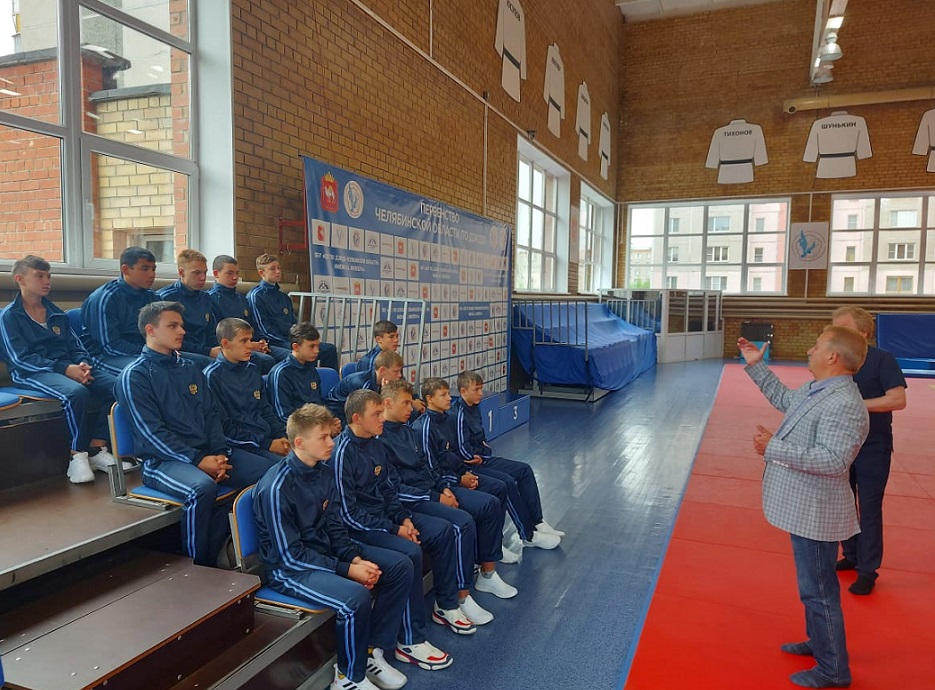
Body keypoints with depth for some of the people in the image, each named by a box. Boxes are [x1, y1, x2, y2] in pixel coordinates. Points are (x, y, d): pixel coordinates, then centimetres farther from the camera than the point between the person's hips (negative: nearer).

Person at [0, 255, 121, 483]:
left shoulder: (56, 313, 22)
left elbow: (76, 346, 18)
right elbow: (20, 358, -7)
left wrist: (83, 364, -7)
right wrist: (65, 369, -19)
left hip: (68, 368, 6)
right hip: (32, 373, -6)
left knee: (116, 385, -21)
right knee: (76, 393, -37)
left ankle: (97, 448, -15)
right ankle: (77, 456, -23)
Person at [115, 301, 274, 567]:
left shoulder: (190, 368, 18)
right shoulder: (134, 376, -2)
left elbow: (211, 414, 13)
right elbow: (151, 432, -11)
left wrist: (219, 453, -5)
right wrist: (197, 461, -18)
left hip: (207, 451, 6)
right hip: (163, 459, -6)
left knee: (266, 470, -15)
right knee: (202, 487, -37)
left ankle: (221, 541, -5)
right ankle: (201, 565, -16)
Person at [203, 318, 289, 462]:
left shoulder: (253, 370, 15)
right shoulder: (213, 376, -6)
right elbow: (224, 427, -9)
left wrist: (281, 436, 0)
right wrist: (267, 444, -12)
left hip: (270, 438, 7)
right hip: (242, 446, -7)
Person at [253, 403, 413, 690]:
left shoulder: (324, 472, 0)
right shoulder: (277, 487, -24)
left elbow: (334, 526, 7)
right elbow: (291, 555, -22)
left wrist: (356, 557, -11)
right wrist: (347, 569, -22)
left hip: (327, 549, 8)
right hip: (290, 568, -8)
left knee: (400, 566, -3)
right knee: (355, 597, -32)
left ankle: (373, 652, 9)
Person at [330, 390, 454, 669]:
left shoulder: (374, 445, 5)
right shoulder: (342, 453, -21)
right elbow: (348, 513, -21)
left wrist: (404, 518, -1)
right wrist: (394, 530, -19)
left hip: (384, 516, 9)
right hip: (358, 528, -9)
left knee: (443, 530, 2)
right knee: (410, 552, -29)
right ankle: (411, 642, -16)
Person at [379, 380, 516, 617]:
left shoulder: (407, 429, 14)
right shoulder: (379, 438, -15)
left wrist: (444, 488, 2)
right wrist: (436, 498, -17)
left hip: (434, 490, 9)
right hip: (410, 502, -9)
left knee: (491, 504, -1)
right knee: (463, 522, -30)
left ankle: (488, 572, 12)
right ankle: (462, 596, -16)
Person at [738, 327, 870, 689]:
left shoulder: (844, 404, -26)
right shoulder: (813, 389, 5)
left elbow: (833, 459, -33)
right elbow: (783, 398, 25)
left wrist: (774, 449, -29)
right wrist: (756, 365, 24)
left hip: (815, 513, -10)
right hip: (803, 508, 10)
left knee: (818, 590, 3)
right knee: (813, 583, 25)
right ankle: (819, 642, 44)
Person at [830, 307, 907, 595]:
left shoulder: (881, 359, -12)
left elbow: (898, 399, -19)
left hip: (872, 449, -5)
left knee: (869, 510, 3)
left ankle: (868, 570, 16)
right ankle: (851, 556, 33)